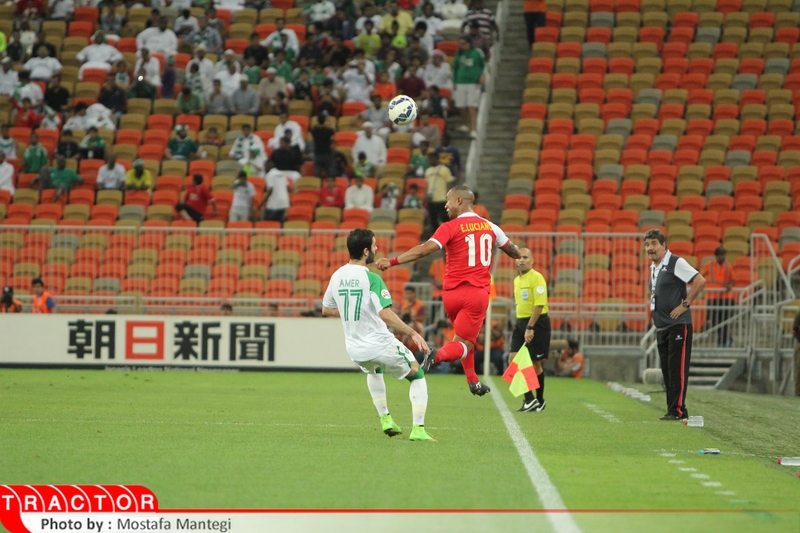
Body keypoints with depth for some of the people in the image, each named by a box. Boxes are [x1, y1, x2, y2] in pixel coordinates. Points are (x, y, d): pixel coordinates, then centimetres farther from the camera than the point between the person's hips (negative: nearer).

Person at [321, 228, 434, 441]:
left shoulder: (337, 277, 0)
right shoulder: (371, 279, -20)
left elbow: (326, 309, 14)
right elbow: (385, 314, -29)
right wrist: (412, 333, -24)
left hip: (355, 349, 6)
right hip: (380, 345, -6)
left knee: (374, 371, 40)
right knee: (417, 376, 14)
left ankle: (385, 419, 34)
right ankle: (418, 429, 4)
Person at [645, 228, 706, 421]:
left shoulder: (675, 263, -11)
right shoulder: (653, 267, 15)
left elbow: (700, 281, -17)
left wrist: (685, 305, -16)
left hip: (678, 325, -9)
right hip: (661, 327, 9)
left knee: (677, 369, -10)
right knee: (667, 371, 8)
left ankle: (677, 410, -10)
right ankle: (672, 410, 12)